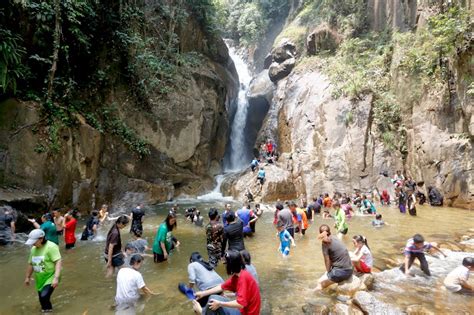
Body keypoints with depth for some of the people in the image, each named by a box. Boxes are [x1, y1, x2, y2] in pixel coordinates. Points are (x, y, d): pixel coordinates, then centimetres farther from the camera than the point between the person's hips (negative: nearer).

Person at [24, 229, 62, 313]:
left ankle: (47, 310, 0)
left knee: (44, 296, -23)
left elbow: (59, 262, -25)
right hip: (39, 280, 7)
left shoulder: (51, 247, -20)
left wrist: (56, 278, -32)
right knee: (42, 299, 14)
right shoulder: (33, 249, 5)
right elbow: (31, 264, 19)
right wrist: (27, 277, 26)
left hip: (50, 278, -7)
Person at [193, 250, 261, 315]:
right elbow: (222, 287, 12)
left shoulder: (243, 277, -26)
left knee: (213, 298, -10)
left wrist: (220, 303, -23)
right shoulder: (236, 275, 3)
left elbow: (240, 304, -30)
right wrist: (203, 293, 13)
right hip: (244, 309, 9)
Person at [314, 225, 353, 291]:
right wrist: (329, 271, 15)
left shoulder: (325, 243, -11)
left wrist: (328, 271, 9)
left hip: (341, 271, -8)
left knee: (320, 282, 2)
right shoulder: (335, 239, 9)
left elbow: (327, 260, -6)